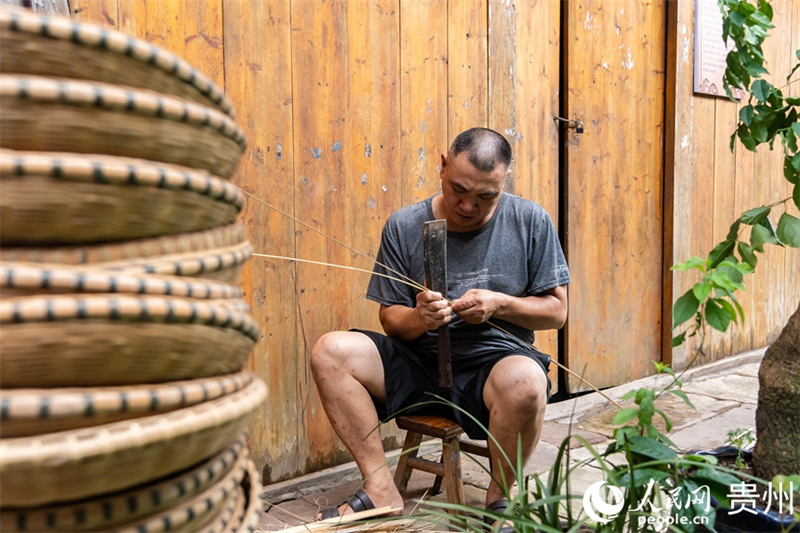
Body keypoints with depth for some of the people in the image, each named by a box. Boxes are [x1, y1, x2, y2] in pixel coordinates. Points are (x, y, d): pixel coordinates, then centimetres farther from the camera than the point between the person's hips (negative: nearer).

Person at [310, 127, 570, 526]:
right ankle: (381, 491, -11)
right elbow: (390, 319, 4)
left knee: (525, 383, -38)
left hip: (495, 361, -2)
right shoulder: (405, 226, 1)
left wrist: (499, 304, -14)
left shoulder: (531, 222, 0)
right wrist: (418, 318, -20)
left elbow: (556, 310, 4)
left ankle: (498, 496, -7)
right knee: (330, 352, -19)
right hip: (419, 363, 2)